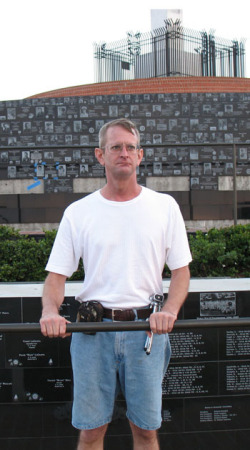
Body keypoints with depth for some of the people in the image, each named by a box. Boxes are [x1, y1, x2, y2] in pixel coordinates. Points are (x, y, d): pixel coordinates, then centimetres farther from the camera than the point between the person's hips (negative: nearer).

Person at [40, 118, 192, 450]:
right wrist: (50, 310, -16)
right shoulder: (78, 212, 3)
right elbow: (57, 274, 4)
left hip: (145, 327, 0)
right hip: (91, 328, 0)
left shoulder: (164, 206, 4)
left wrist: (170, 311, -12)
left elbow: (181, 270, 6)